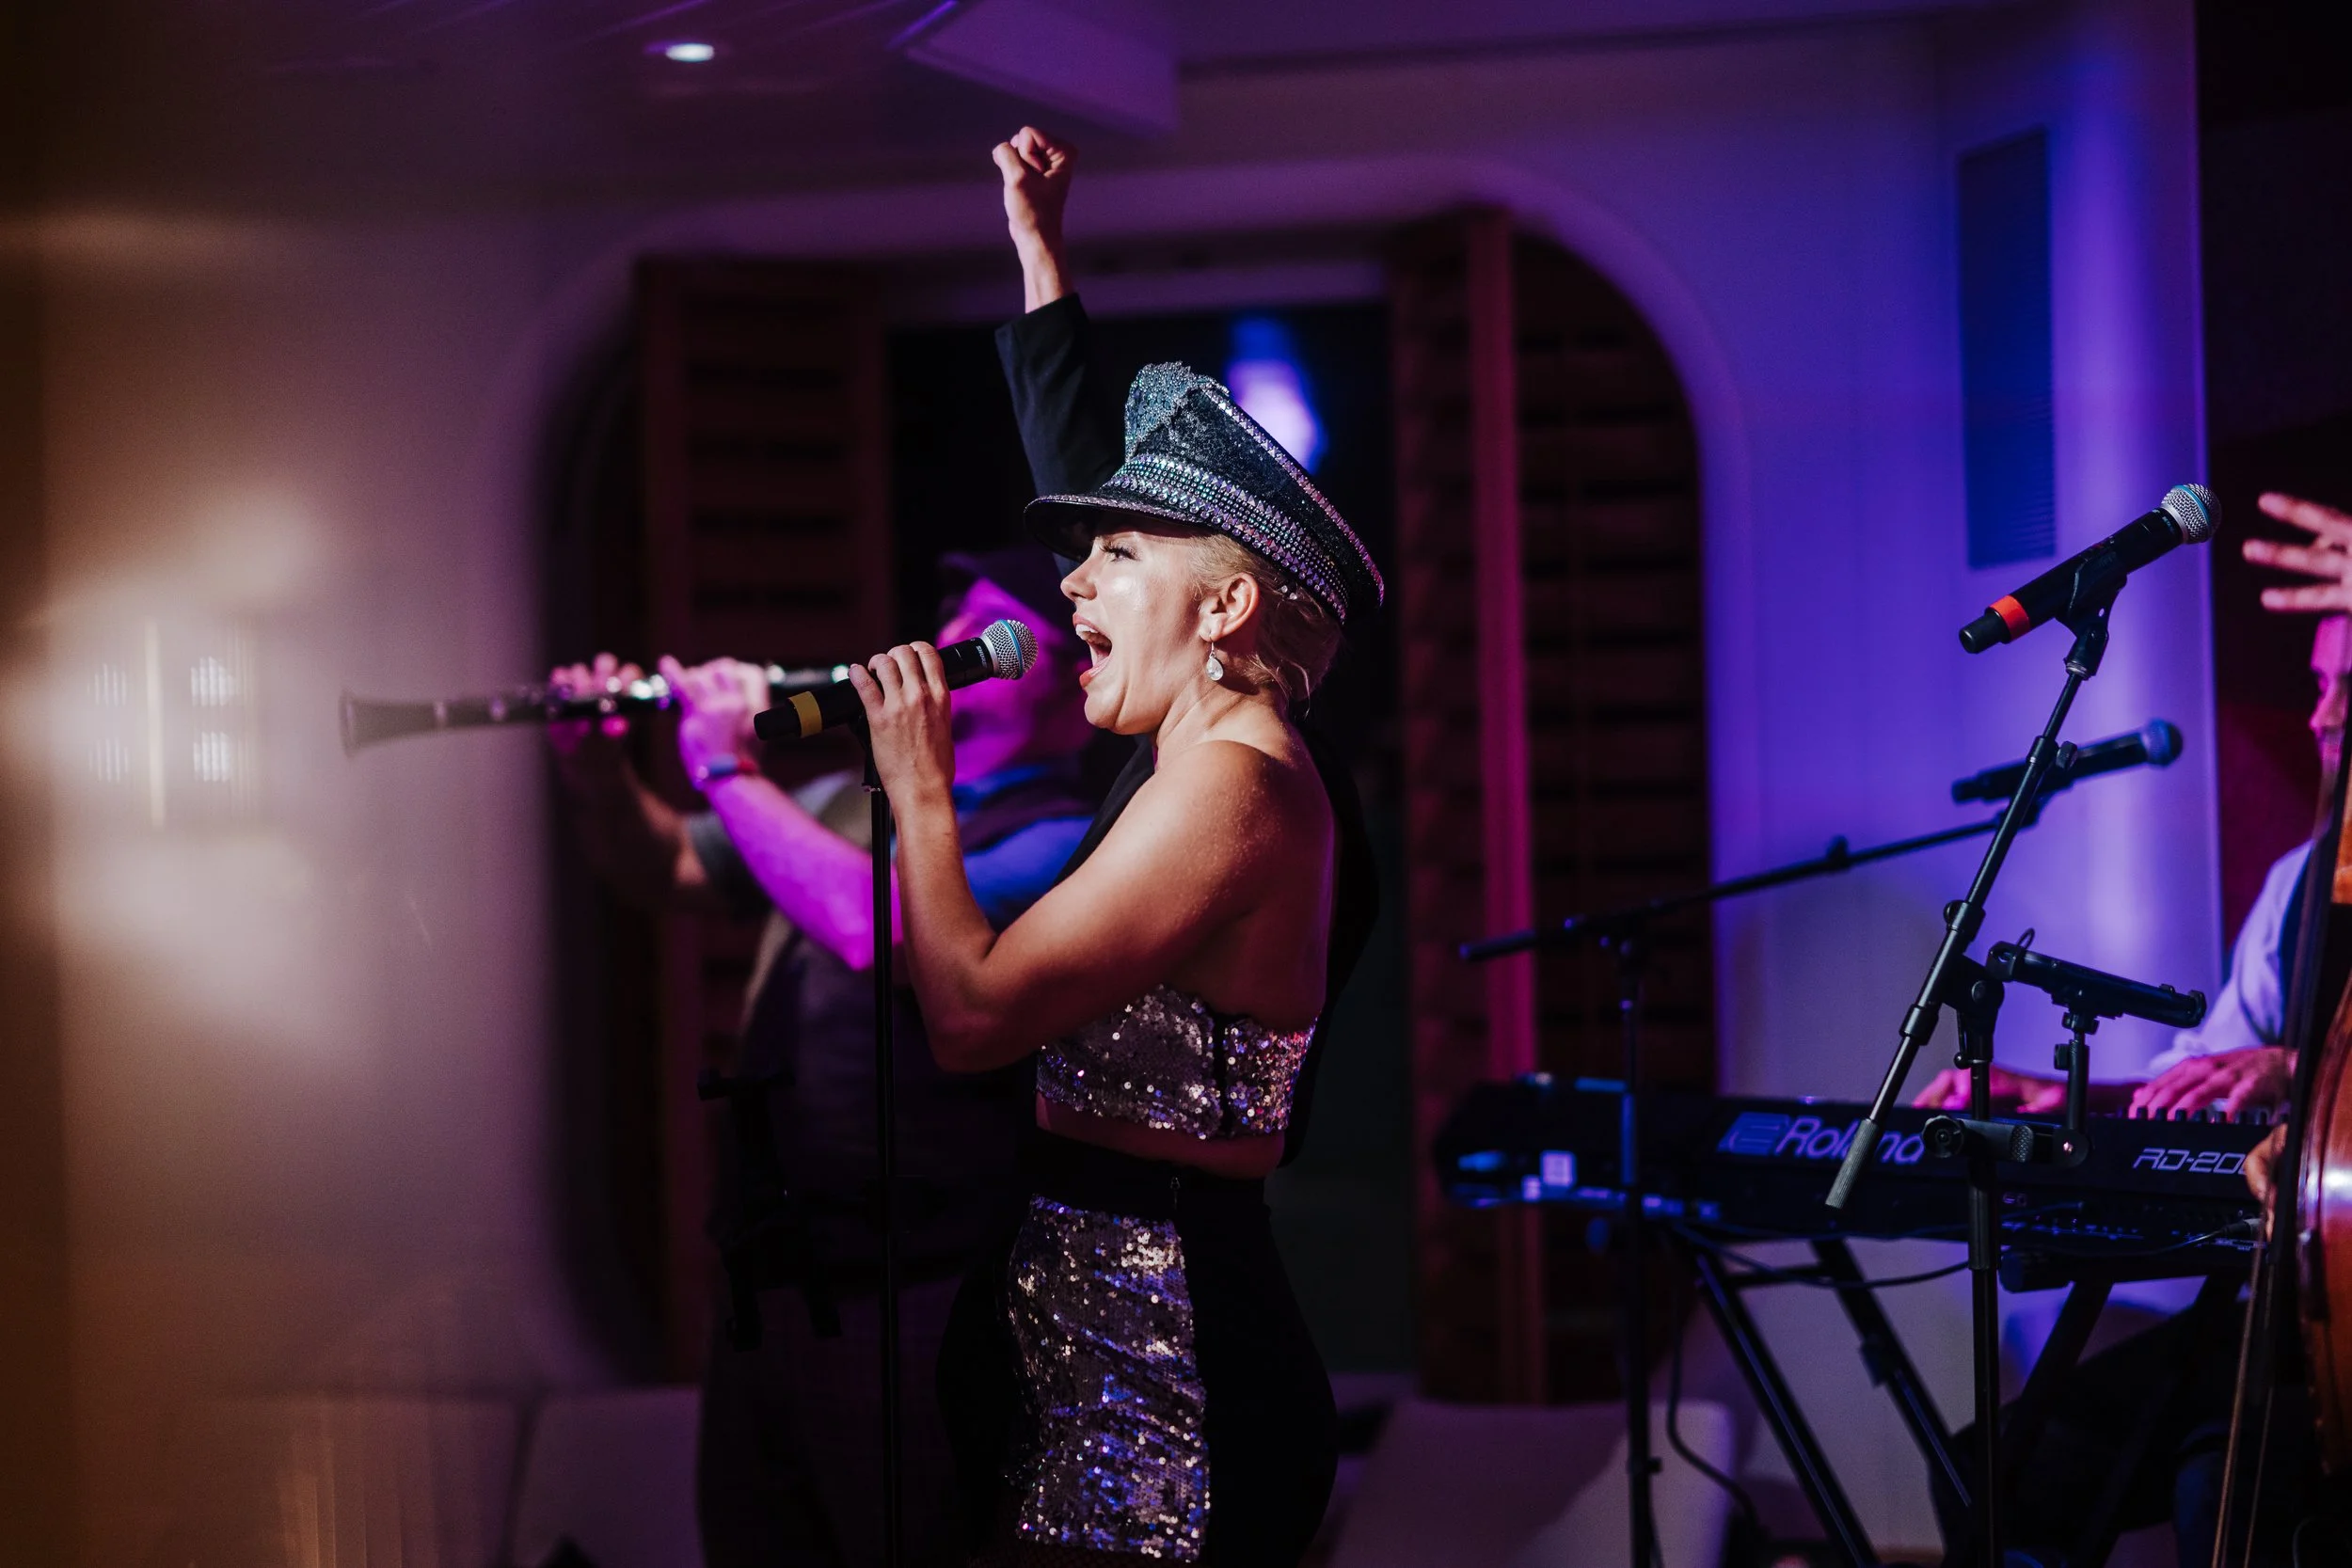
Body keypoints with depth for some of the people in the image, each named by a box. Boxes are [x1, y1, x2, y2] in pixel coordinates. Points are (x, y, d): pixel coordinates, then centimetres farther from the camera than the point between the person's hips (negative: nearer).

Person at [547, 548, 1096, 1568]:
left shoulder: (1062, 842, -11)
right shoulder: (856, 802, 15)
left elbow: (882, 929, -26)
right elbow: (668, 872, 22)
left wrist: (728, 771, -17)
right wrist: (599, 780, 0)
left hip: (914, 1318, -8)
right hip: (762, 1293, 8)